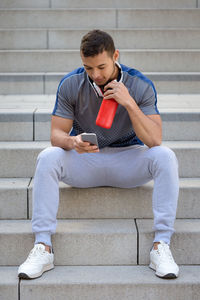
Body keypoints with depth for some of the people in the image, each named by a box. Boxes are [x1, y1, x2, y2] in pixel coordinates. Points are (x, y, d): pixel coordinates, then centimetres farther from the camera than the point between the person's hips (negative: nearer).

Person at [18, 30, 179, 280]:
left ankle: (161, 246, -26)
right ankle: (42, 248, -26)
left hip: (127, 159, 0)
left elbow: (154, 140, -18)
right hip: (83, 162, 1)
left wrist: (129, 103, -31)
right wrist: (72, 142, -33)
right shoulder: (70, 85, -10)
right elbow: (56, 134, -8)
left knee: (165, 157, -29)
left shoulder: (140, 85, -11)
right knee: (47, 157, -28)